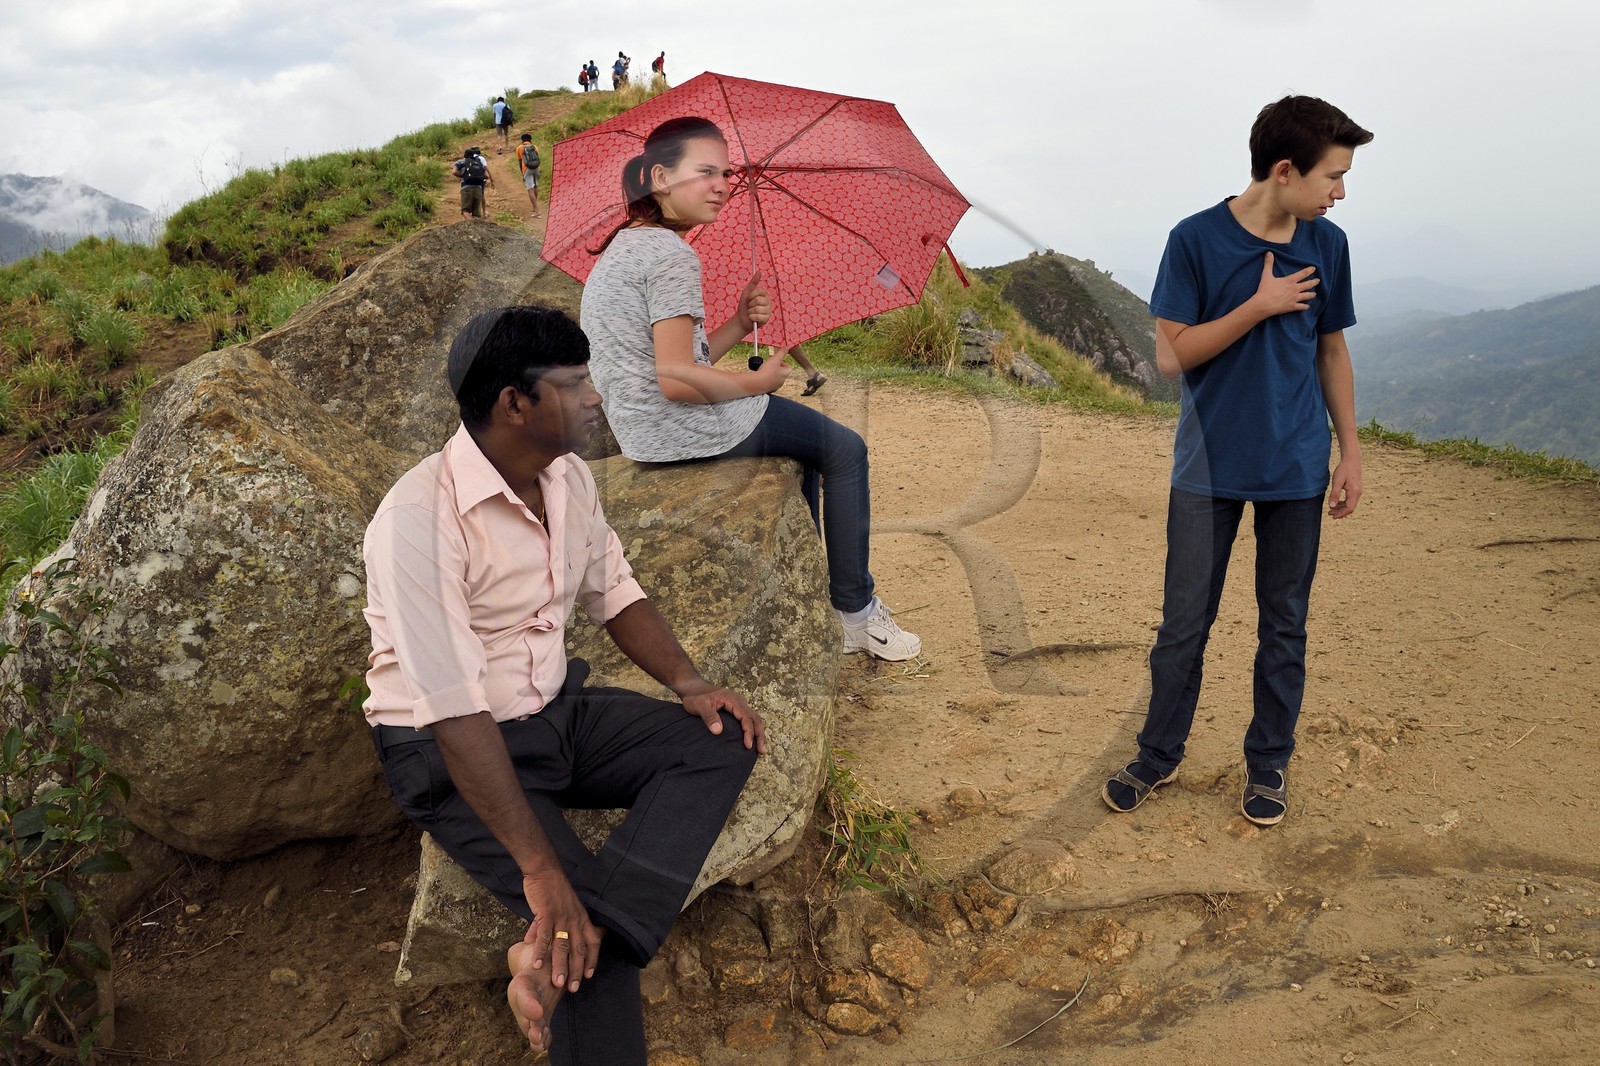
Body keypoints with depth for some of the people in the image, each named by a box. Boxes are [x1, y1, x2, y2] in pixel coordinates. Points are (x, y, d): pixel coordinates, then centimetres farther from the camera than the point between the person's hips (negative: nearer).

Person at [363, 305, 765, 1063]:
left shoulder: (568, 476, -2)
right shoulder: (420, 517, -27)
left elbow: (614, 593, 12)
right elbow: (454, 713, -30)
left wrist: (688, 682, -5)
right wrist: (540, 869, -31)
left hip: (557, 711, 8)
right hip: (448, 751, -8)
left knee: (723, 740, -12)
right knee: (571, 912, -25)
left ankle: (558, 954, -23)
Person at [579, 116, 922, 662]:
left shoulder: (624, 246, 13)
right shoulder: (672, 254, -19)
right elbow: (677, 380, -25)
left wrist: (740, 324, 1)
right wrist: (758, 382, -11)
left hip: (641, 429, 10)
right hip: (681, 431, -10)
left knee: (807, 446, 29)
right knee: (844, 450, 8)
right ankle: (856, 612, 17)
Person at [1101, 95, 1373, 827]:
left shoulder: (1327, 245, 3)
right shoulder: (1197, 239, -9)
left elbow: (1332, 353, 11)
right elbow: (1172, 355, -11)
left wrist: (1350, 452, 7)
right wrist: (1261, 306, -16)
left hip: (1296, 466, 3)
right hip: (1210, 466, -3)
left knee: (1284, 625, 10)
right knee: (1183, 622, 5)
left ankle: (1268, 764, 26)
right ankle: (1159, 756, 22)